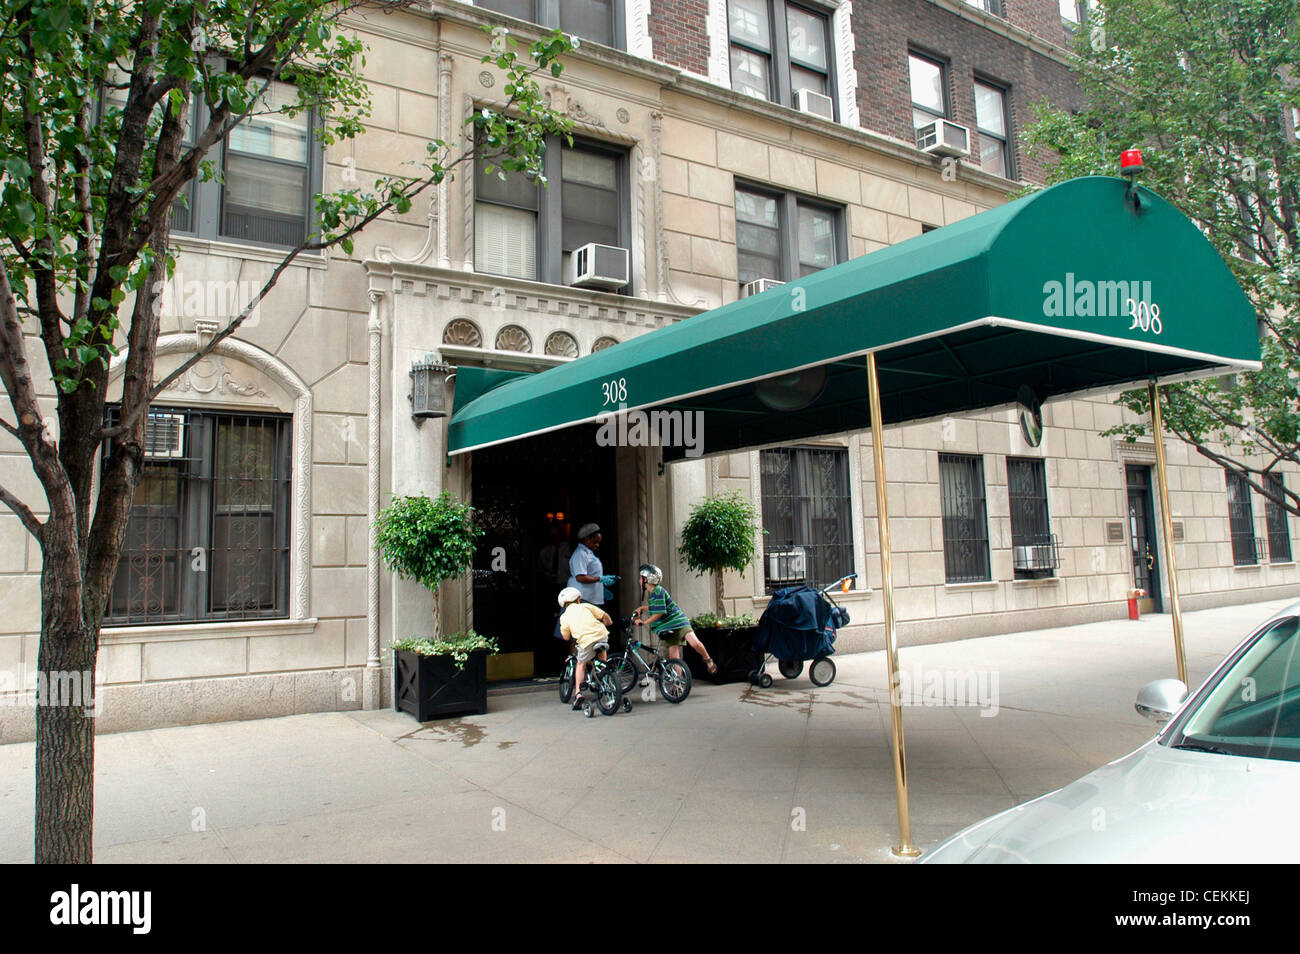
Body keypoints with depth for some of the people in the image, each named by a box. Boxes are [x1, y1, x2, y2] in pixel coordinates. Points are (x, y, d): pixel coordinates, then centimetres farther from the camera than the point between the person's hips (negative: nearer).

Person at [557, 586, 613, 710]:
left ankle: (578, 692, 8)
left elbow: (566, 637, 20)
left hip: (586, 642, -1)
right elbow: (605, 616, 15)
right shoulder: (585, 606, 17)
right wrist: (607, 623, 37)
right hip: (602, 634, 1)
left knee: (581, 664, 22)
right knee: (601, 651, 35)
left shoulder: (564, 617, 15)